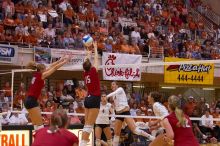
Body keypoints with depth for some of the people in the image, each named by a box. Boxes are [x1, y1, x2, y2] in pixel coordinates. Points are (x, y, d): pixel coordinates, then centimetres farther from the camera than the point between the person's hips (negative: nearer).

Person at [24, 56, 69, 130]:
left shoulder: (37, 74, 13)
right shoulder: (41, 76, -9)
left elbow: (51, 67, 21)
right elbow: (54, 68, -5)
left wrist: (60, 60, 25)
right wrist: (64, 62, 3)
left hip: (28, 100, 9)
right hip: (32, 101, -9)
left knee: (36, 124, 12)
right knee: (40, 125, -8)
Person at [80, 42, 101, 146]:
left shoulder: (85, 73, 6)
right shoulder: (93, 71, -7)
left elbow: (86, 62, 24)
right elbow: (96, 59, 5)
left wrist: (88, 54, 38)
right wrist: (95, 48, 19)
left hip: (88, 99, 7)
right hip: (94, 99, -7)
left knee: (87, 124, 8)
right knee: (89, 125, -10)